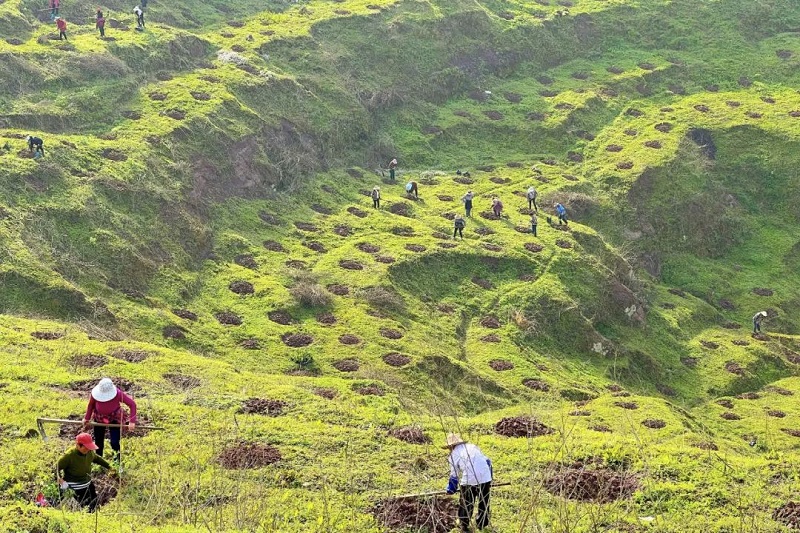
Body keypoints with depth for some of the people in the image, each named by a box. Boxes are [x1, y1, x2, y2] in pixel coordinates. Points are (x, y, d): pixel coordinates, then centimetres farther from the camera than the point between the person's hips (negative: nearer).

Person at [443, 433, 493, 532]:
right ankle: (482, 524, 29)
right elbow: (487, 461, 21)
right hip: (485, 477, 4)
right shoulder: (473, 447, 22)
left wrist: (451, 489, 22)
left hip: (469, 480, -4)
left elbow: (454, 475, 9)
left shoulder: (454, 454, 8)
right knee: (484, 502, 20)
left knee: (466, 503, 15)